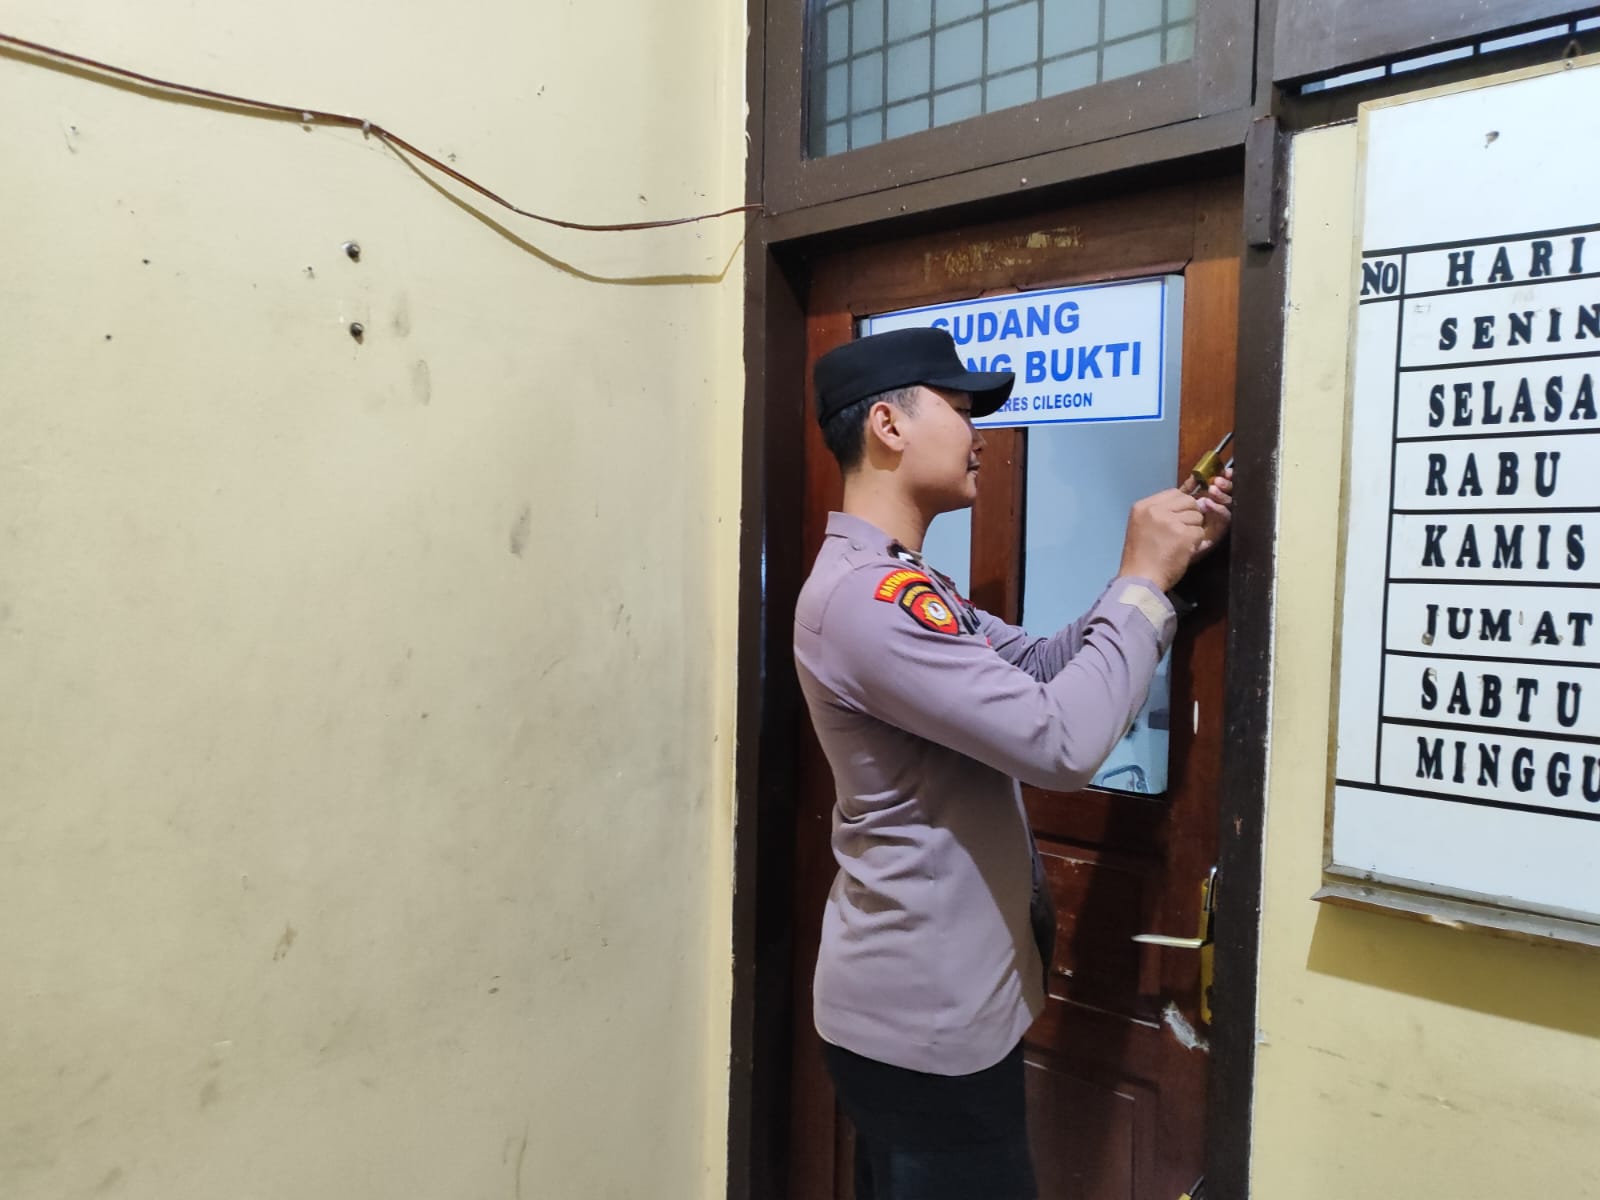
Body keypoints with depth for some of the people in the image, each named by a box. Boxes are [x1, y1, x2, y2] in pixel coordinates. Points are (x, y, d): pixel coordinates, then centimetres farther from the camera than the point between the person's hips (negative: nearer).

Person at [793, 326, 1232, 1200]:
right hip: (925, 1019, -10)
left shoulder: (902, 584, 10)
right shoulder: (864, 595, -26)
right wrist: (1144, 583, -17)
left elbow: (1045, 668, 10)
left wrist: (1161, 568, 0)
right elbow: (1061, 742, -29)